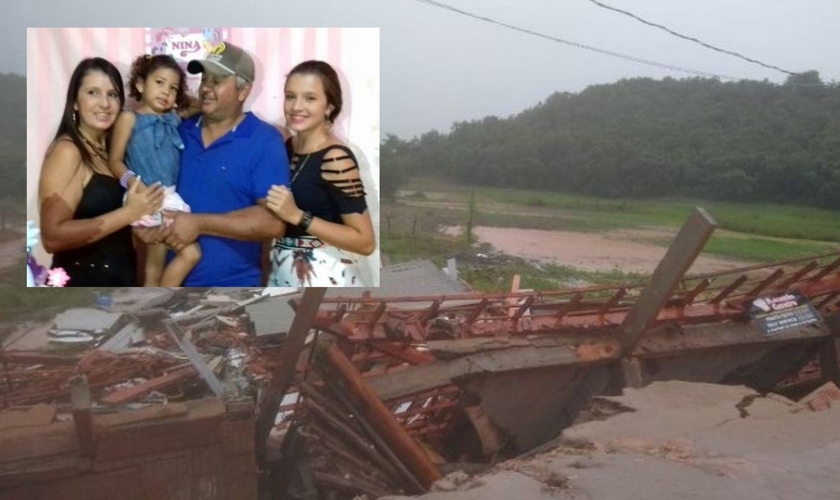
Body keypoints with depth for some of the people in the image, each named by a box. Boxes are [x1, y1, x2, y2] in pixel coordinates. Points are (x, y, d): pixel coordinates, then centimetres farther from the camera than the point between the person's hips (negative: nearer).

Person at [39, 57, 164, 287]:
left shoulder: (112, 148, 7)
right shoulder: (67, 150, -16)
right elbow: (52, 236, -24)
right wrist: (129, 213, -24)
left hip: (121, 278, 7)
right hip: (81, 282, -7)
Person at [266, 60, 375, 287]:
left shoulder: (335, 158, -16)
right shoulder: (286, 147, 6)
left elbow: (365, 242, -19)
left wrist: (297, 215, -22)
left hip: (325, 279, -7)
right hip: (283, 275, 7)